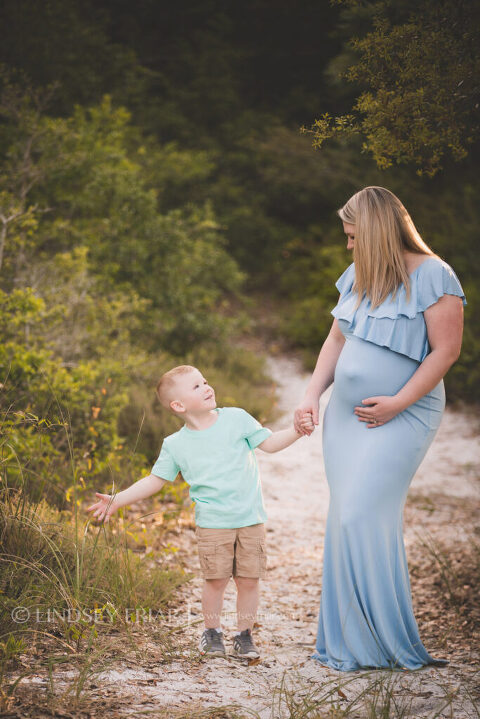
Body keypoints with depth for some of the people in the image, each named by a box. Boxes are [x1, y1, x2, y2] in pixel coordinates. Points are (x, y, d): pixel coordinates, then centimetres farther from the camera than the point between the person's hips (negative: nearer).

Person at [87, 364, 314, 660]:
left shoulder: (236, 418, 2)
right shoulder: (175, 445, 1)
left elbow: (270, 442, 7)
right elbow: (155, 480, 9)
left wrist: (298, 430, -8)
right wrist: (117, 500, 4)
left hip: (251, 519, 1)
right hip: (213, 523, -1)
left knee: (249, 579, 2)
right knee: (216, 579, -2)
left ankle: (245, 635, 18)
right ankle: (212, 632, 20)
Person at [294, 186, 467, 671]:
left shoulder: (432, 276, -11)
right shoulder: (358, 276, 11)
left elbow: (446, 350, -13)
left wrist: (397, 403, -17)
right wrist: (312, 395, 6)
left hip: (400, 418, -7)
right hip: (345, 414, 7)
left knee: (363, 518, -13)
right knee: (346, 519, 5)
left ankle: (384, 640, 0)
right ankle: (347, 639, 13)